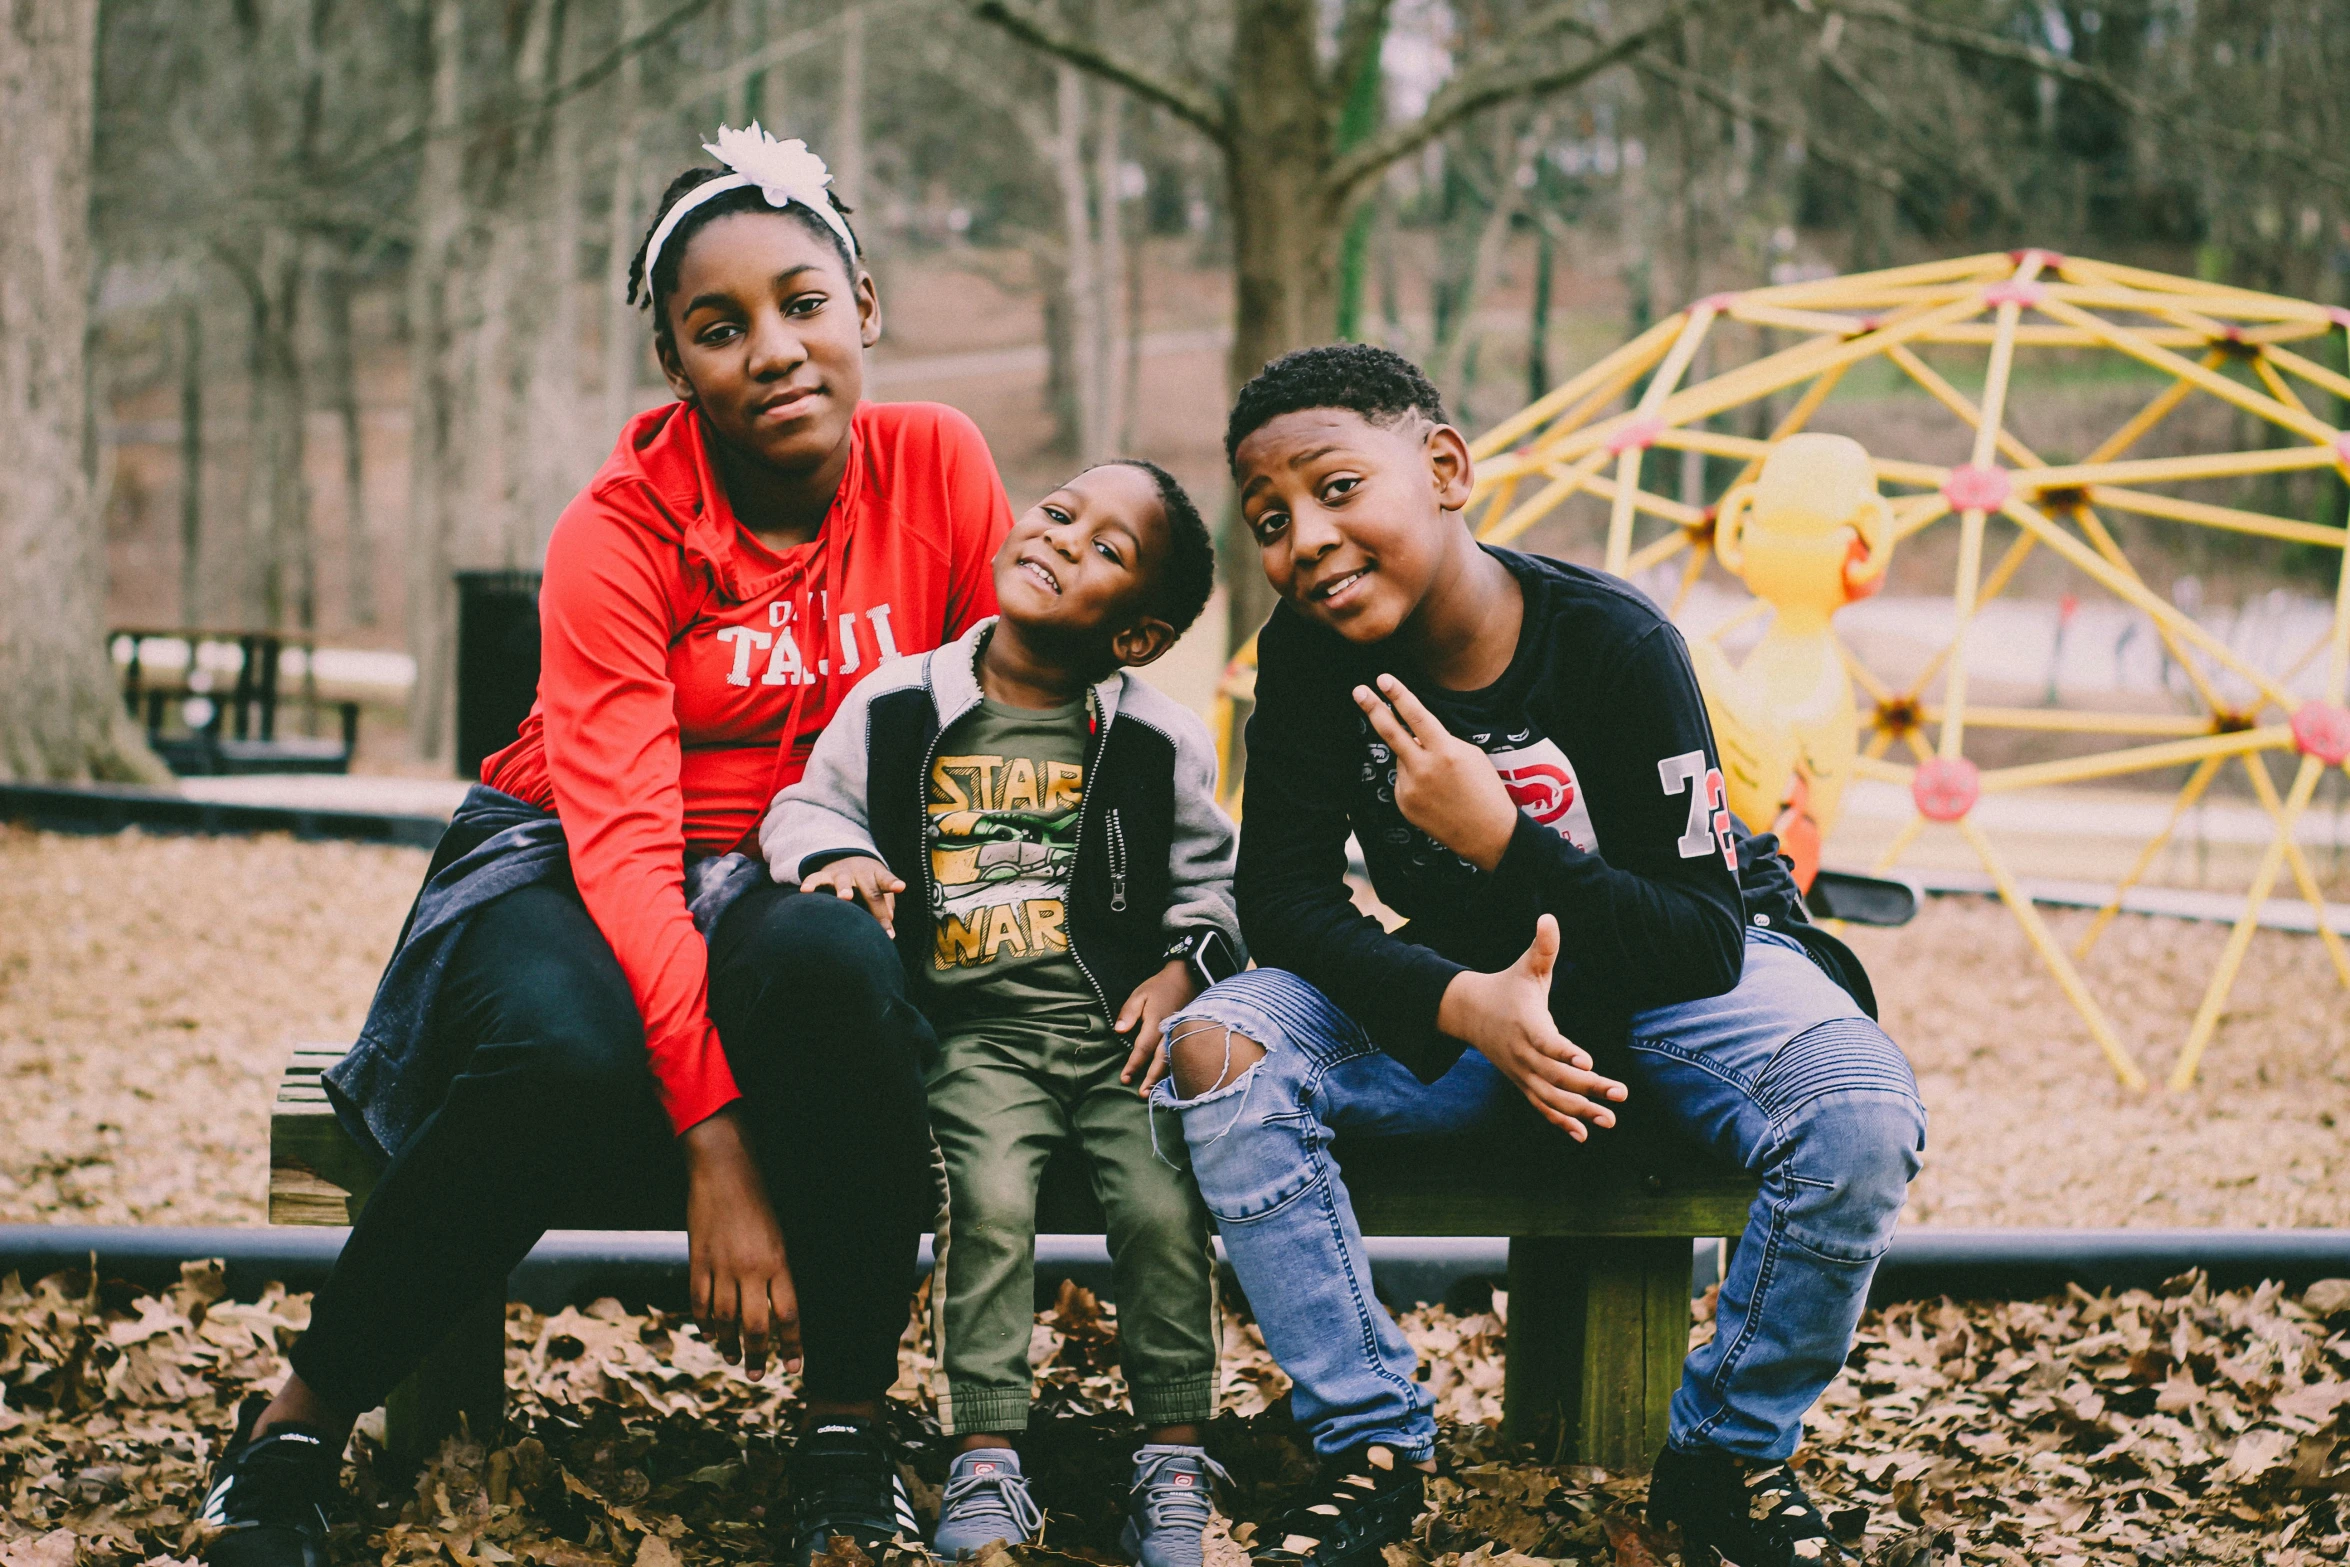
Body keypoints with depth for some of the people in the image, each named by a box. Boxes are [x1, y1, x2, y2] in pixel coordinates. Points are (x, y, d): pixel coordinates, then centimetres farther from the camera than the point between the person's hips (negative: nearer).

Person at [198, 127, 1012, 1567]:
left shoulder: (936, 466, -5)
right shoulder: (619, 534, -14)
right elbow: (624, 837, -24)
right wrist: (713, 1141, -34)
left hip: (816, 888, 2)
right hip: (581, 872, -2)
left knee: (834, 965, -36)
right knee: (556, 1054, -37)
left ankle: (851, 1434, -20)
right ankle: (300, 1424, -14)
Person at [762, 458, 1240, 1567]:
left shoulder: (1158, 745, 4)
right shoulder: (898, 709, 3)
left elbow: (1211, 880, 15)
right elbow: (807, 803, 13)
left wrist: (1185, 969, -2)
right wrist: (838, 852, -8)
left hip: (1117, 1028, 1)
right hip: (976, 1033, 0)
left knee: (1162, 1203, -19)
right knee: (990, 1198, -24)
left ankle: (1175, 1458, -3)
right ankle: (986, 1464, -14)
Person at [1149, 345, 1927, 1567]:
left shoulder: (1615, 644, -24)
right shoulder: (1307, 654, -13)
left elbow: (1704, 937, -23)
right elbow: (1282, 895, -13)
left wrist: (1501, 840, -36)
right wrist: (1464, 1005, -31)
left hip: (1680, 980, -3)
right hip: (1463, 988, 3)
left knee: (1861, 1119, -33)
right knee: (1215, 1052, -22)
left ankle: (1726, 1457, -7)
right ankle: (1370, 1445, -11)